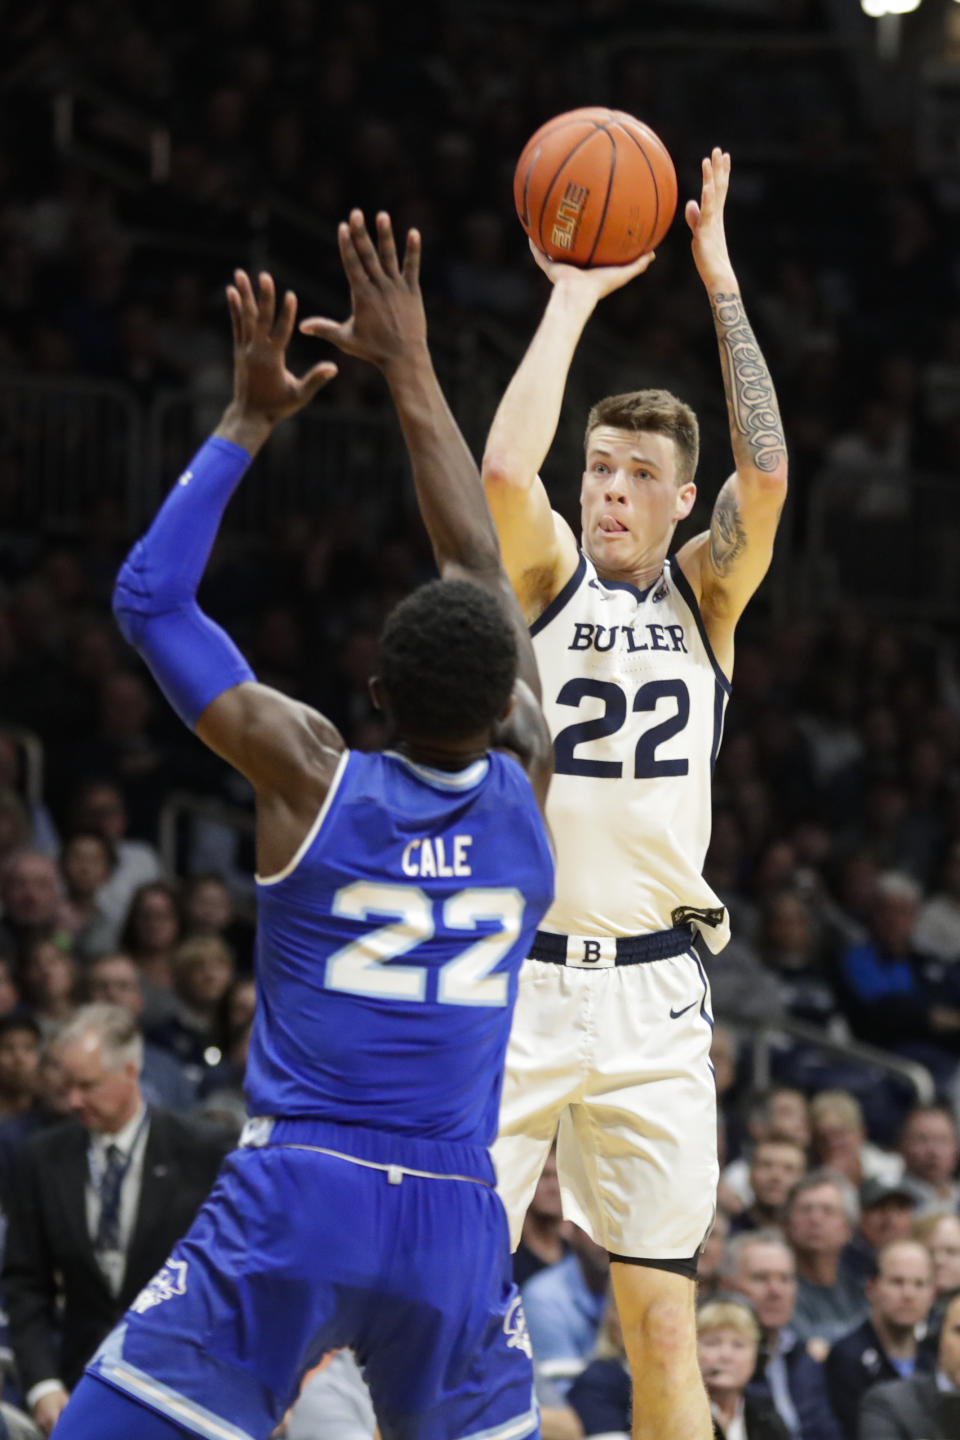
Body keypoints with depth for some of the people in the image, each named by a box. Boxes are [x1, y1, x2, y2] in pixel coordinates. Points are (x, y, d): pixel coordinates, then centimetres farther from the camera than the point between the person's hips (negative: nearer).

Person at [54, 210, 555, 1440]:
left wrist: (249, 421, 15)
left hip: (289, 1207, -2)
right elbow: (483, 568, 18)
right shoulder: (524, 789, 5)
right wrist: (412, 377, 24)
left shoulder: (312, 781, 0)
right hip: (454, 1224, 2)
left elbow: (150, 596, 8)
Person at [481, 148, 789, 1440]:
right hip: (514, 980, -1)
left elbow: (765, 475, -9)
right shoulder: (546, 577, 4)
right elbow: (505, 469, -16)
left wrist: (720, 282, -8)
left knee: (662, 1320, 1)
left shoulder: (704, 595, 9)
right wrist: (576, 295, -10)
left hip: (652, 993, 2)